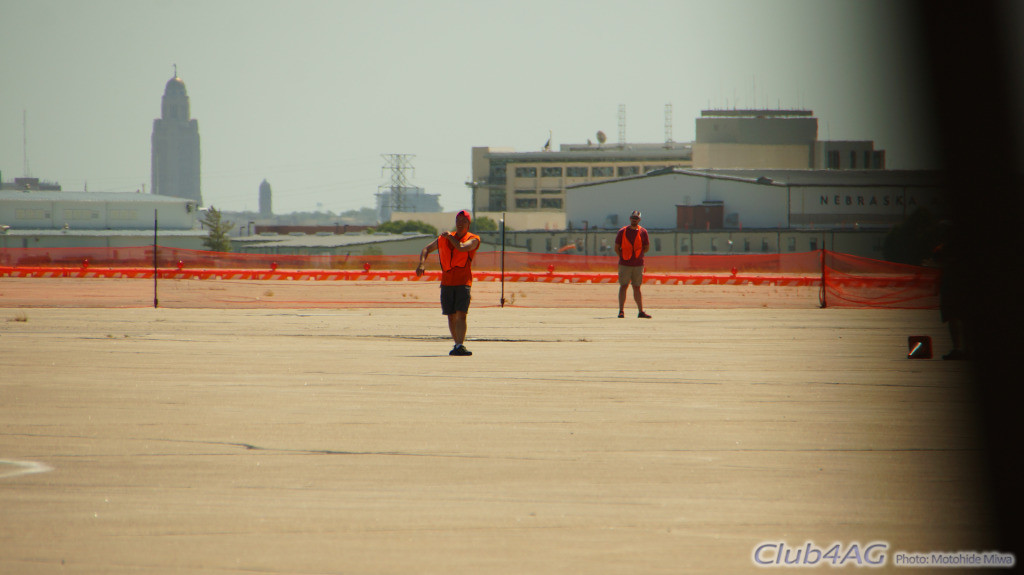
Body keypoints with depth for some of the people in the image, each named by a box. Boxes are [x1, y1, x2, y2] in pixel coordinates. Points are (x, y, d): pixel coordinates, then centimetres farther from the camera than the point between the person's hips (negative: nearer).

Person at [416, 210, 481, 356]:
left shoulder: (473, 239, 2)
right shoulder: (443, 238, 15)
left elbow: (462, 247, -19)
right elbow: (426, 249, 23)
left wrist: (450, 237, -3)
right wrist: (421, 263, 4)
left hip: (463, 282, -4)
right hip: (446, 282, 4)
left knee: (461, 315, -17)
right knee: (451, 316, 6)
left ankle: (460, 345, -25)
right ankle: (457, 344, 18)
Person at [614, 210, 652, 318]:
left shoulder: (643, 232, 5)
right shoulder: (622, 232, 1)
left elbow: (647, 247, 11)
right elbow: (616, 248, 4)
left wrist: (638, 255, 4)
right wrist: (623, 257, -2)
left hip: (638, 265, 2)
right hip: (624, 264, -2)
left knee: (637, 288, 7)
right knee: (623, 286, -4)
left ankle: (641, 311, 8)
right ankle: (621, 311, -3)